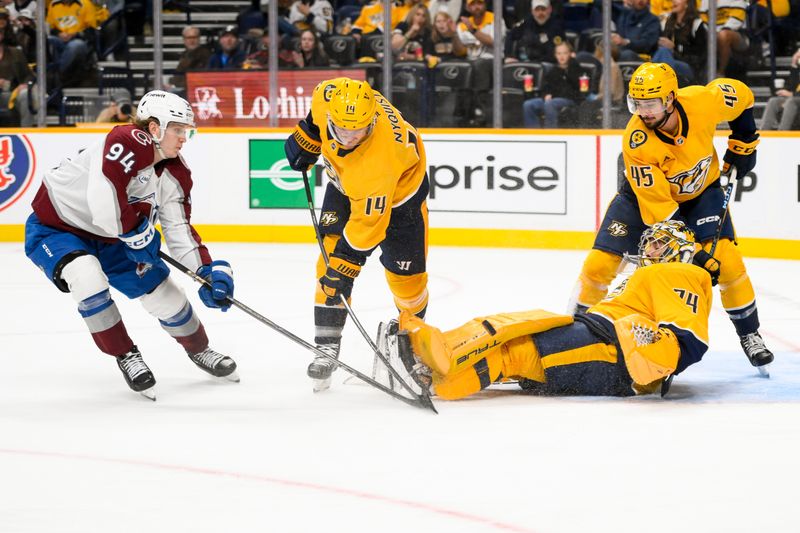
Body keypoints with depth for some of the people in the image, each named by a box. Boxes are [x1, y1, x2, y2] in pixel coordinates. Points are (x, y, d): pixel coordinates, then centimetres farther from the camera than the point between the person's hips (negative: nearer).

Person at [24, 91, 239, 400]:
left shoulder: (176, 174, -5)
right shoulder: (127, 143, -32)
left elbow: (179, 229, -1)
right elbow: (105, 203, -41)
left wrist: (210, 271, -14)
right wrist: (138, 233, -25)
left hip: (108, 237, 8)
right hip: (54, 227, -8)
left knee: (164, 293, 8)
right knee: (88, 277, -36)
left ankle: (199, 350, 38)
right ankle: (126, 356, -16)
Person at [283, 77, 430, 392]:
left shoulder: (379, 160, -44)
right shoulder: (329, 96, -32)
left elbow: (367, 221, -35)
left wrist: (348, 257, -30)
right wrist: (306, 139, 1)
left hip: (400, 182, -5)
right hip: (345, 181, 5)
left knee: (406, 270, -1)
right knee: (332, 254, -9)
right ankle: (327, 346, -4)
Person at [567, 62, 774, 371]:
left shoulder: (703, 101, -30)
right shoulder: (637, 142, -34)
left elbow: (741, 96, -6)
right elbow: (656, 204, -31)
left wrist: (743, 144, -2)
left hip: (701, 189, 1)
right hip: (646, 192, -1)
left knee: (726, 257, -15)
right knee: (601, 262, -10)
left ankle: (749, 334, 3)